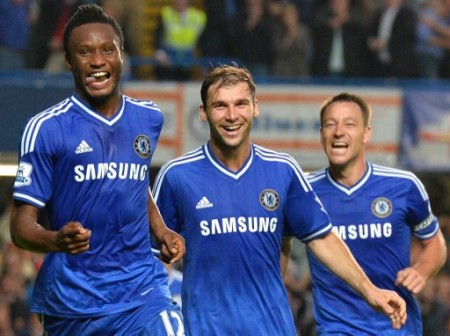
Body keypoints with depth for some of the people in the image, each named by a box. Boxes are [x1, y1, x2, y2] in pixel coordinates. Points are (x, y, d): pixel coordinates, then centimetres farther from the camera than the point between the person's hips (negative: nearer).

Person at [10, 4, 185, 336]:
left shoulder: (149, 118, 8)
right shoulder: (46, 128, -7)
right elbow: (21, 224, -8)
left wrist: (160, 230, 11)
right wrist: (56, 240, -29)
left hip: (141, 291, 2)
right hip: (71, 303, -2)